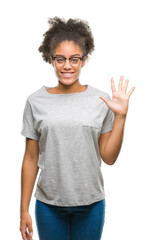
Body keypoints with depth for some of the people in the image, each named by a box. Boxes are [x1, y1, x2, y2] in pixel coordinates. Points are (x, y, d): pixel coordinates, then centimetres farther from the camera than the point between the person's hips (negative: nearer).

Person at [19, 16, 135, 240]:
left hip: (91, 203, 0)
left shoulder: (101, 100, -4)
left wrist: (120, 117, -13)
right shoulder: (36, 101, -4)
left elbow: (109, 158, -3)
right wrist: (24, 209, 1)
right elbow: (31, 158, 0)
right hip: (49, 203, 0)